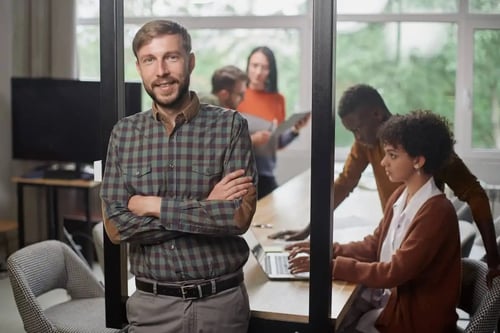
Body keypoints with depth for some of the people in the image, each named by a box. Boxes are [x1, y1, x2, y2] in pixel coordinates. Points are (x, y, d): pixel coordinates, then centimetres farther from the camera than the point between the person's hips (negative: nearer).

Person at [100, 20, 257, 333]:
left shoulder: (230, 125, -7)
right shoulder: (124, 133, 0)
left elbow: (239, 216, -16)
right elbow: (116, 227, -7)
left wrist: (154, 205, -14)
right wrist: (207, 209, -15)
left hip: (221, 301, -1)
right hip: (151, 304, 2)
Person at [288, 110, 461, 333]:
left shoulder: (436, 212, -23)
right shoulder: (401, 195, 4)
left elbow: (394, 272, -25)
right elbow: (375, 245, 10)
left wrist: (330, 265, -24)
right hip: (391, 294, 7)